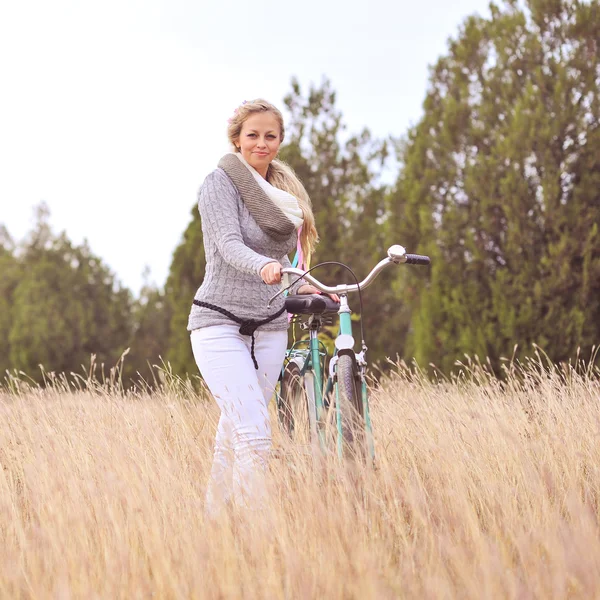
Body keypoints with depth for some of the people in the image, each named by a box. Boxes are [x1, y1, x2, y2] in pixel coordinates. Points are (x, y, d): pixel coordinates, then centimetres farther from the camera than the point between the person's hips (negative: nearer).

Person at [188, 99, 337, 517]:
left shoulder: (285, 192, 14)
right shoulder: (221, 183, -7)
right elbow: (229, 245, -21)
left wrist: (299, 286, 1)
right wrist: (266, 268, -42)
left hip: (269, 329, 6)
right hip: (220, 325, -6)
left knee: (234, 437, 9)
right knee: (255, 436, -19)